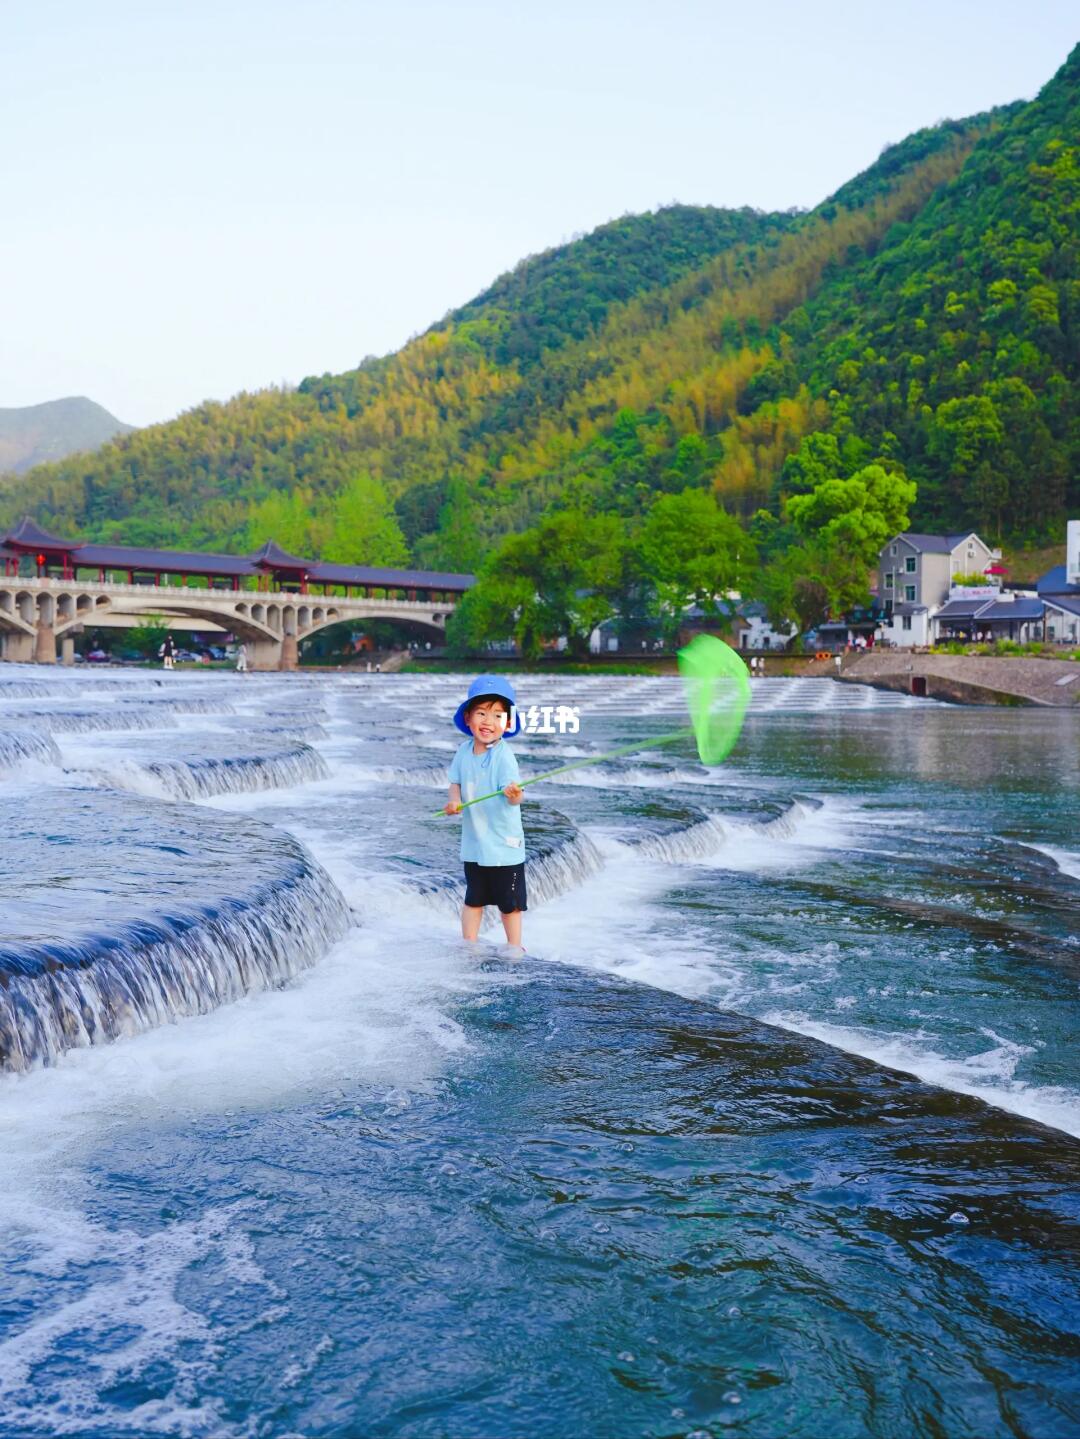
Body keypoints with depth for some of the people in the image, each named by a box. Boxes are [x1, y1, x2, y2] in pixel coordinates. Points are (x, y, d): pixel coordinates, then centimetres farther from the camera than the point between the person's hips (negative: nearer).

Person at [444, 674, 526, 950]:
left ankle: (514, 949, 25)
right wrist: (454, 800, -10)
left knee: (509, 903, 9)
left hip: (504, 845, -5)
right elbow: (456, 781, 11)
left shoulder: (504, 756, -20)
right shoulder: (464, 752, -2)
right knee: (473, 899, 18)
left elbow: (512, 796, -30)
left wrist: (514, 794, -53)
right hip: (473, 842, 5)